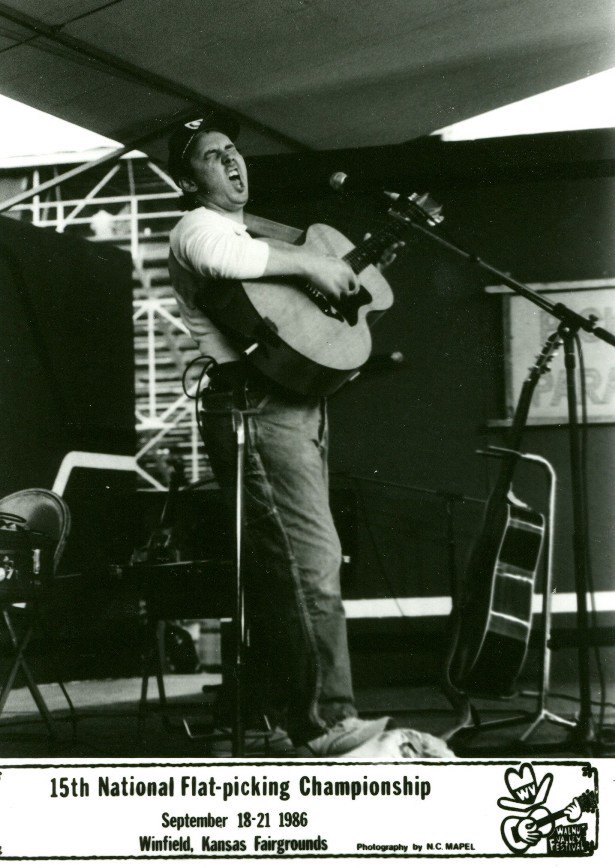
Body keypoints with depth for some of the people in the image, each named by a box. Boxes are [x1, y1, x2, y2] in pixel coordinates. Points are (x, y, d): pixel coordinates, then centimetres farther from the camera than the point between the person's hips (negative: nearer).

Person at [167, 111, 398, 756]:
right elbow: (220, 258, -27)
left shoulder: (254, 237, 29)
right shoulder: (198, 227, -2)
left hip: (293, 405, 10)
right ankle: (326, 724, -21)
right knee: (310, 563, -18)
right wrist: (311, 263, -18)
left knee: (279, 568, 10)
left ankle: (286, 707, 15)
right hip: (255, 405, -10)